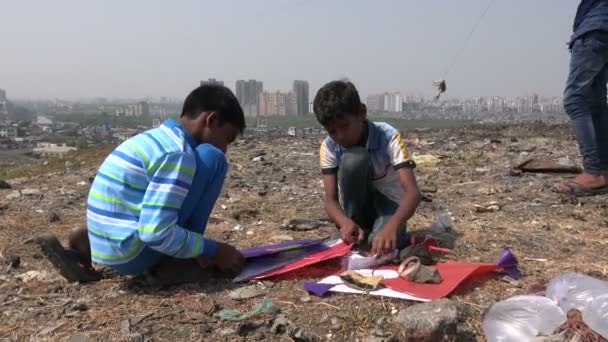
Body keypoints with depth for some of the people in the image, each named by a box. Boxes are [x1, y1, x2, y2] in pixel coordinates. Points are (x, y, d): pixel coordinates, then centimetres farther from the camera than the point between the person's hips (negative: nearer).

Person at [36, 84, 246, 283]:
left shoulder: (155, 138, 15)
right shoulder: (177, 153, -15)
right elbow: (156, 233, -21)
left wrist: (198, 249, 18)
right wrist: (214, 251, -10)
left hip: (107, 246, 9)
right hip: (130, 254, -9)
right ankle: (174, 262, 0)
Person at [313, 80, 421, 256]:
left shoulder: (388, 137, -23)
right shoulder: (329, 147, -15)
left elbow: (413, 192, -33)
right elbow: (331, 200, -18)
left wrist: (392, 227, -53)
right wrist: (346, 223, -42)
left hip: (389, 205, -2)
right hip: (357, 209, 3)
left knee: (379, 245, -38)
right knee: (353, 159, -30)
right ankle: (355, 238, -15)